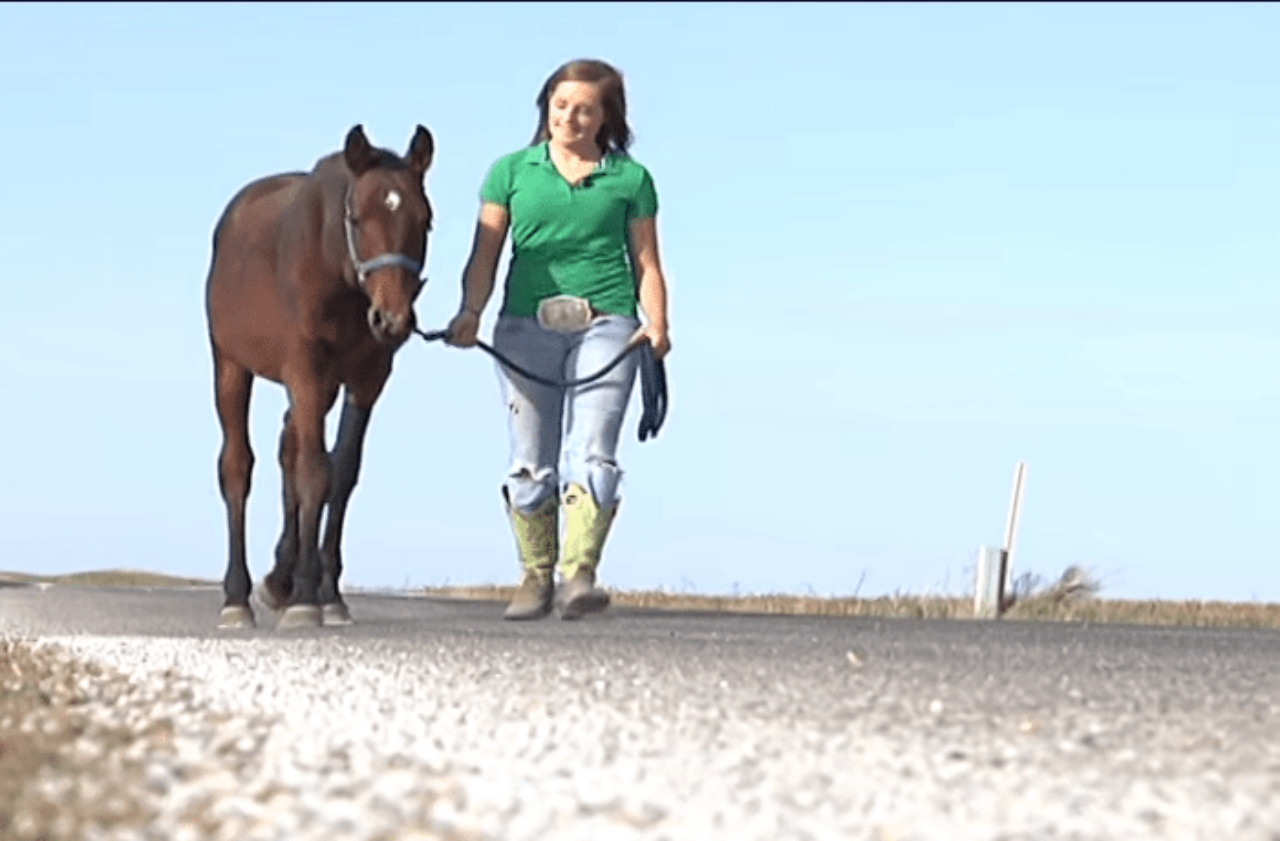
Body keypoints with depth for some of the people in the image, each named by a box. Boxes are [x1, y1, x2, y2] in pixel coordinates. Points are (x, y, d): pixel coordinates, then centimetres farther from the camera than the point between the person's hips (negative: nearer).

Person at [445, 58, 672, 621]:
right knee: (530, 464, 2)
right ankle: (535, 578, 13)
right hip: (525, 327, 1)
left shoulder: (630, 179, 11)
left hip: (604, 326, -1)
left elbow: (646, 262, 11)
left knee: (591, 454, -16)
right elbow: (485, 252, 6)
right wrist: (471, 311, -12)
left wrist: (657, 325, -5)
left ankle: (578, 575, -24)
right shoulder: (512, 172, 11)